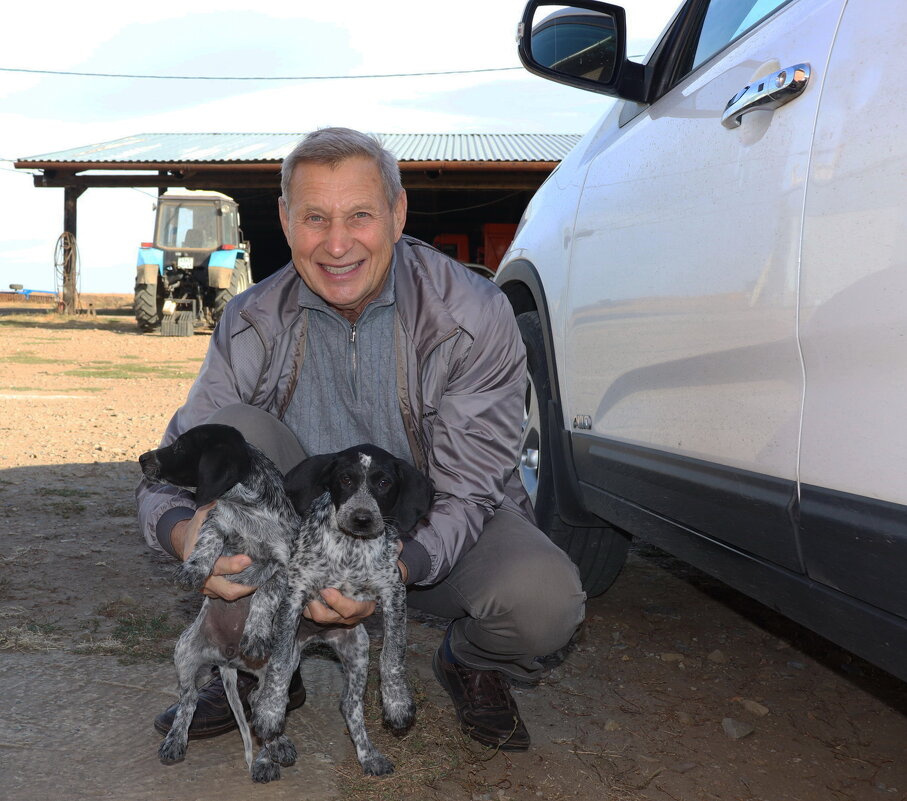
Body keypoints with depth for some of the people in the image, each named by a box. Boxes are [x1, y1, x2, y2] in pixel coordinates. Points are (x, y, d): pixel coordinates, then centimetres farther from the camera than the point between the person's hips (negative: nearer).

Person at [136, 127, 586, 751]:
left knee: (543, 597, -33)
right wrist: (183, 533, -36)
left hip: (433, 536, -2)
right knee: (233, 427, -24)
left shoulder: (475, 315, -19)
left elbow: (466, 492, -18)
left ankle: (470, 664, 6)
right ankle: (259, 669, -9)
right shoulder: (253, 325, -10)